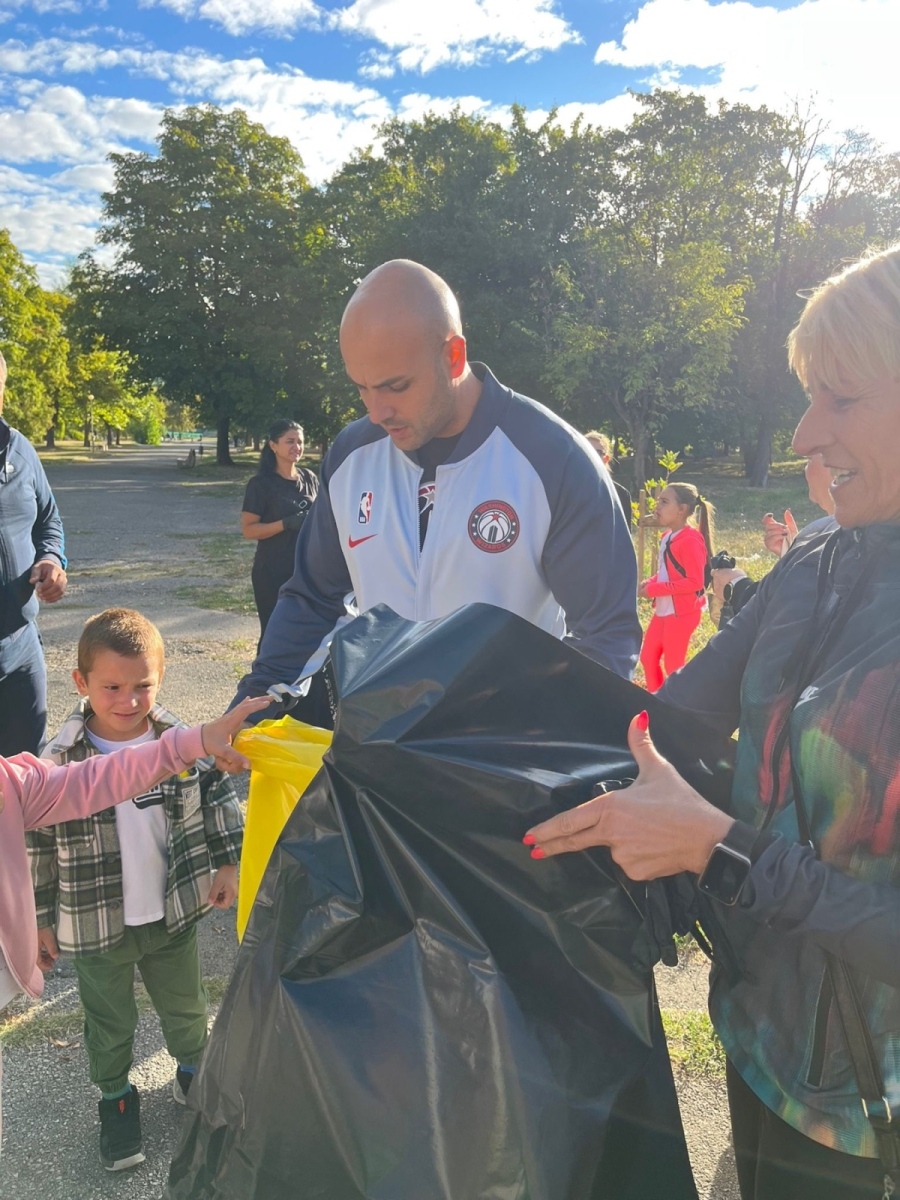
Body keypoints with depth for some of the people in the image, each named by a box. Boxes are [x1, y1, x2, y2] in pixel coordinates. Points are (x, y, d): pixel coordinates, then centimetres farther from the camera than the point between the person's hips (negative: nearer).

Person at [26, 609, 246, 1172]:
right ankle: (117, 1095, 48)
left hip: (175, 913, 2)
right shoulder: (60, 763, -20)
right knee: (110, 1024, 21)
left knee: (187, 1007, 24)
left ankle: (194, 1071, 52)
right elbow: (37, 846, -9)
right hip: (97, 928, -2)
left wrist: (229, 862, -4)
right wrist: (40, 920, -3)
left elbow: (218, 797, 0)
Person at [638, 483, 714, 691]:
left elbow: (695, 582, -24)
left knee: (673, 665, 2)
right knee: (648, 657, 16)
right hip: (663, 610, 9)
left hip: (682, 612, -9)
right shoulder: (667, 537, 8)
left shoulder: (690, 540, -20)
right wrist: (650, 582, -2)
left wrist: (654, 589, -22)